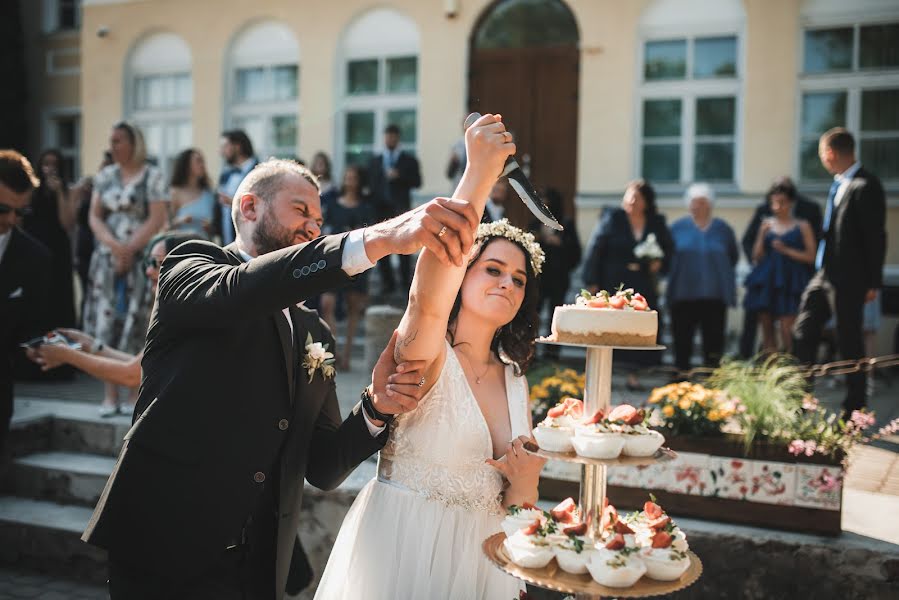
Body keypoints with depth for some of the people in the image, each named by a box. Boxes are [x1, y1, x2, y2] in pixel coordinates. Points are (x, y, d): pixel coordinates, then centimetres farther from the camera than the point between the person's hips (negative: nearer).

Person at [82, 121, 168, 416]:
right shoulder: (105, 176, 13)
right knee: (106, 322, -1)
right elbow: (94, 216, 8)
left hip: (141, 258, -4)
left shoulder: (152, 176, -1)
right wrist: (113, 244, -10)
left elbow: (157, 220, -9)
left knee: (136, 323, -5)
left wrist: (129, 250, -13)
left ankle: (136, 393, 2)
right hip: (107, 257, 4)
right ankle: (110, 394, 4)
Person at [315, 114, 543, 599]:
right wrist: (478, 174, -42)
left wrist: (523, 485, -13)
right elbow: (428, 297, -39)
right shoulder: (425, 355, -14)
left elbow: (513, 503, 11)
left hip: (477, 558, 6)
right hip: (400, 552, -6)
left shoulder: (513, 380, 4)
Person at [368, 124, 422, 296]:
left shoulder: (409, 159, 9)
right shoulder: (375, 161, 18)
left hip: (400, 208, -3)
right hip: (380, 208, 3)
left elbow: (417, 182, 0)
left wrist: (399, 176, -13)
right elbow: (371, 183, 13)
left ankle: (406, 282, 0)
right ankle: (387, 283, 5)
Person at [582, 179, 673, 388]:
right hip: (612, 284, -2)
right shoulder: (611, 219, -1)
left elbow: (668, 250, 20)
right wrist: (592, 282, -9)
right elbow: (594, 250, -4)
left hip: (643, 286, 3)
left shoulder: (657, 223, 8)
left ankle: (632, 373, 10)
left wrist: (660, 263, -3)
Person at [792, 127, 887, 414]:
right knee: (803, 333, 10)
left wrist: (873, 282, -13)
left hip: (848, 279, -9)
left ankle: (855, 407, 15)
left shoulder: (865, 186, -15)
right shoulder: (839, 183, 12)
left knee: (849, 341, 2)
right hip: (824, 273, 9)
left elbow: (876, 237, -15)